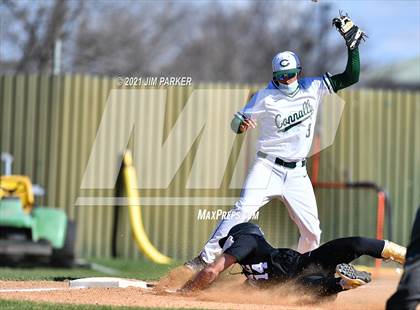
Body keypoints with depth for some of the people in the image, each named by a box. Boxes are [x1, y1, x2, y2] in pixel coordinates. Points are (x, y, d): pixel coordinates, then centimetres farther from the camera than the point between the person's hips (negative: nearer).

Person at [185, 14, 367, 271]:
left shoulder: (313, 88, 3)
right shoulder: (266, 97, -4)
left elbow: (351, 77, 3)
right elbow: (237, 123, -3)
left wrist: (352, 42, -6)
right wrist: (242, 123, -27)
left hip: (297, 173, 3)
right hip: (268, 167, -3)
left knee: (312, 231, 0)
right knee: (242, 212, -21)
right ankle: (204, 259, -22)